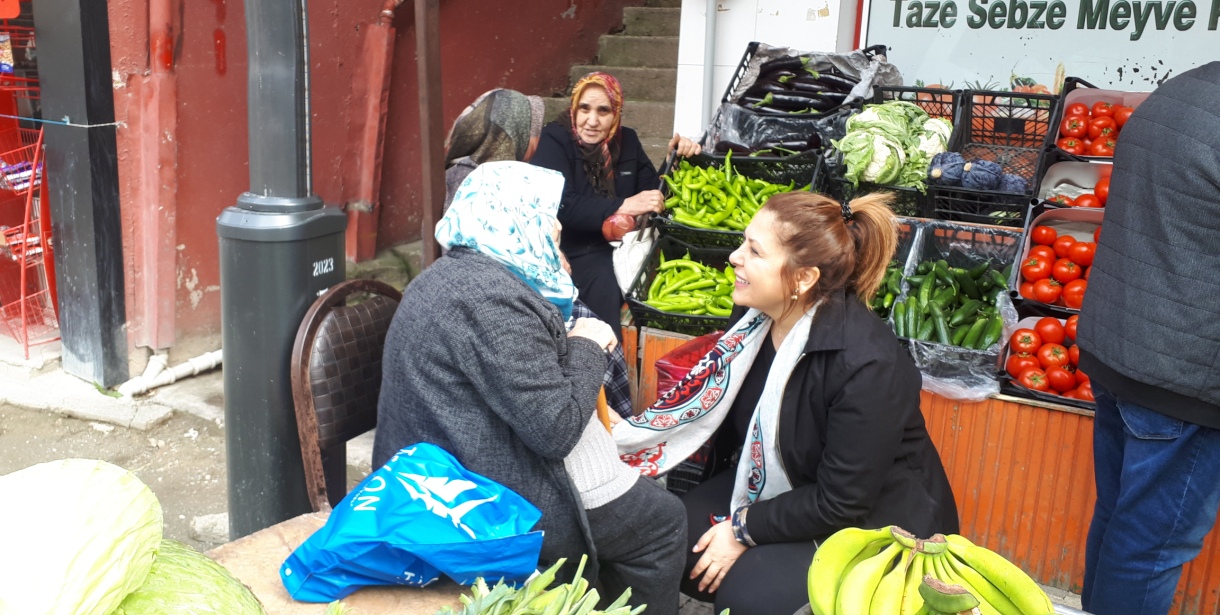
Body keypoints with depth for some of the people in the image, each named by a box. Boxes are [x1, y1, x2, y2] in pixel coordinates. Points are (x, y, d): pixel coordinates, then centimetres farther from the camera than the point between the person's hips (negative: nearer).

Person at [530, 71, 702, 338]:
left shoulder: (626, 141, 8)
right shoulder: (554, 139, -7)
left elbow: (655, 193, 12)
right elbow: (560, 206, -21)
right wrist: (622, 206, -29)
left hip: (612, 248, 6)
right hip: (565, 250, -5)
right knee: (607, 285, -33)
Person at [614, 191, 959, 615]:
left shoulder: (868, 366, -33)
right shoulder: (757, 314, -11)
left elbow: (842, 502, -26)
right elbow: (718, 413, 0)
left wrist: (746, 528, -18)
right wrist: (625, 433, -10)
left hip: (875, 522, -6)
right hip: (786, 490, 7)